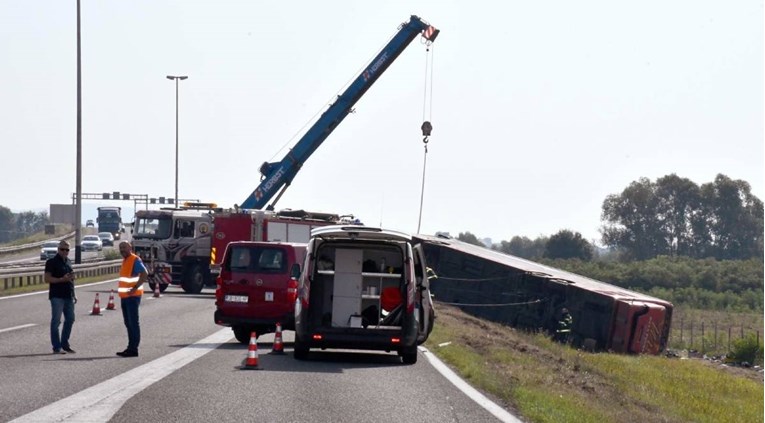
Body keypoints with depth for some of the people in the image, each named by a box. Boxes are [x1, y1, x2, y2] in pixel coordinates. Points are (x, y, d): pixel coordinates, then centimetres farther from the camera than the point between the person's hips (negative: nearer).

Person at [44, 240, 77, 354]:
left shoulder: (68, 262, 16)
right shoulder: (52, 262, -7)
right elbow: (47, 278, -12)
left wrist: (73, 294, 19)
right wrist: (62, 279, -22)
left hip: (68, 296, 8)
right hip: (57, 296, -8)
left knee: (70, 319, 11)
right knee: (56, 321, -4)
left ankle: (65, 344, 22)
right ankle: (57, 347, -2)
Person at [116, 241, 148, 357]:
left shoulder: (135, 260, -11)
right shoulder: (125, 260, 17)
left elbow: (144, 274, -22)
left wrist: (135, 288, -23)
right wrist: (121, 291, 15)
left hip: (132, 296, -9)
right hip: (124, 296, 9)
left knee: (133, 323, -8)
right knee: (128, 323, 11)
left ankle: (133, 349, -8)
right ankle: (130, 348, 15)